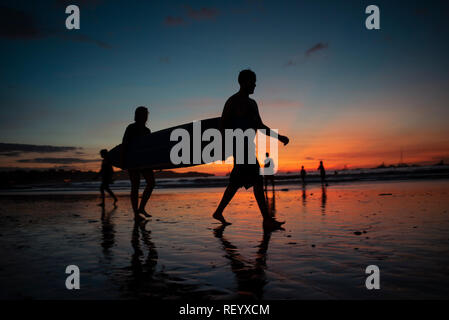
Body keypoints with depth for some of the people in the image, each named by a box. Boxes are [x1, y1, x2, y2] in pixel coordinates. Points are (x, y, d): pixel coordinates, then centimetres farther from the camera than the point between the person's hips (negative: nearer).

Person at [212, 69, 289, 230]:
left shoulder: (252, 103, 21)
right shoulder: (233, 101, -5)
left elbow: (260, 126, 24)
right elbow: (223, 125, -10)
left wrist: (278, 136, 16)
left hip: (248, 146, 9)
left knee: (237, 182, 12)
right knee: (257, 181, -13)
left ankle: (218, 212, 23)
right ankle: (267, 219, -11)